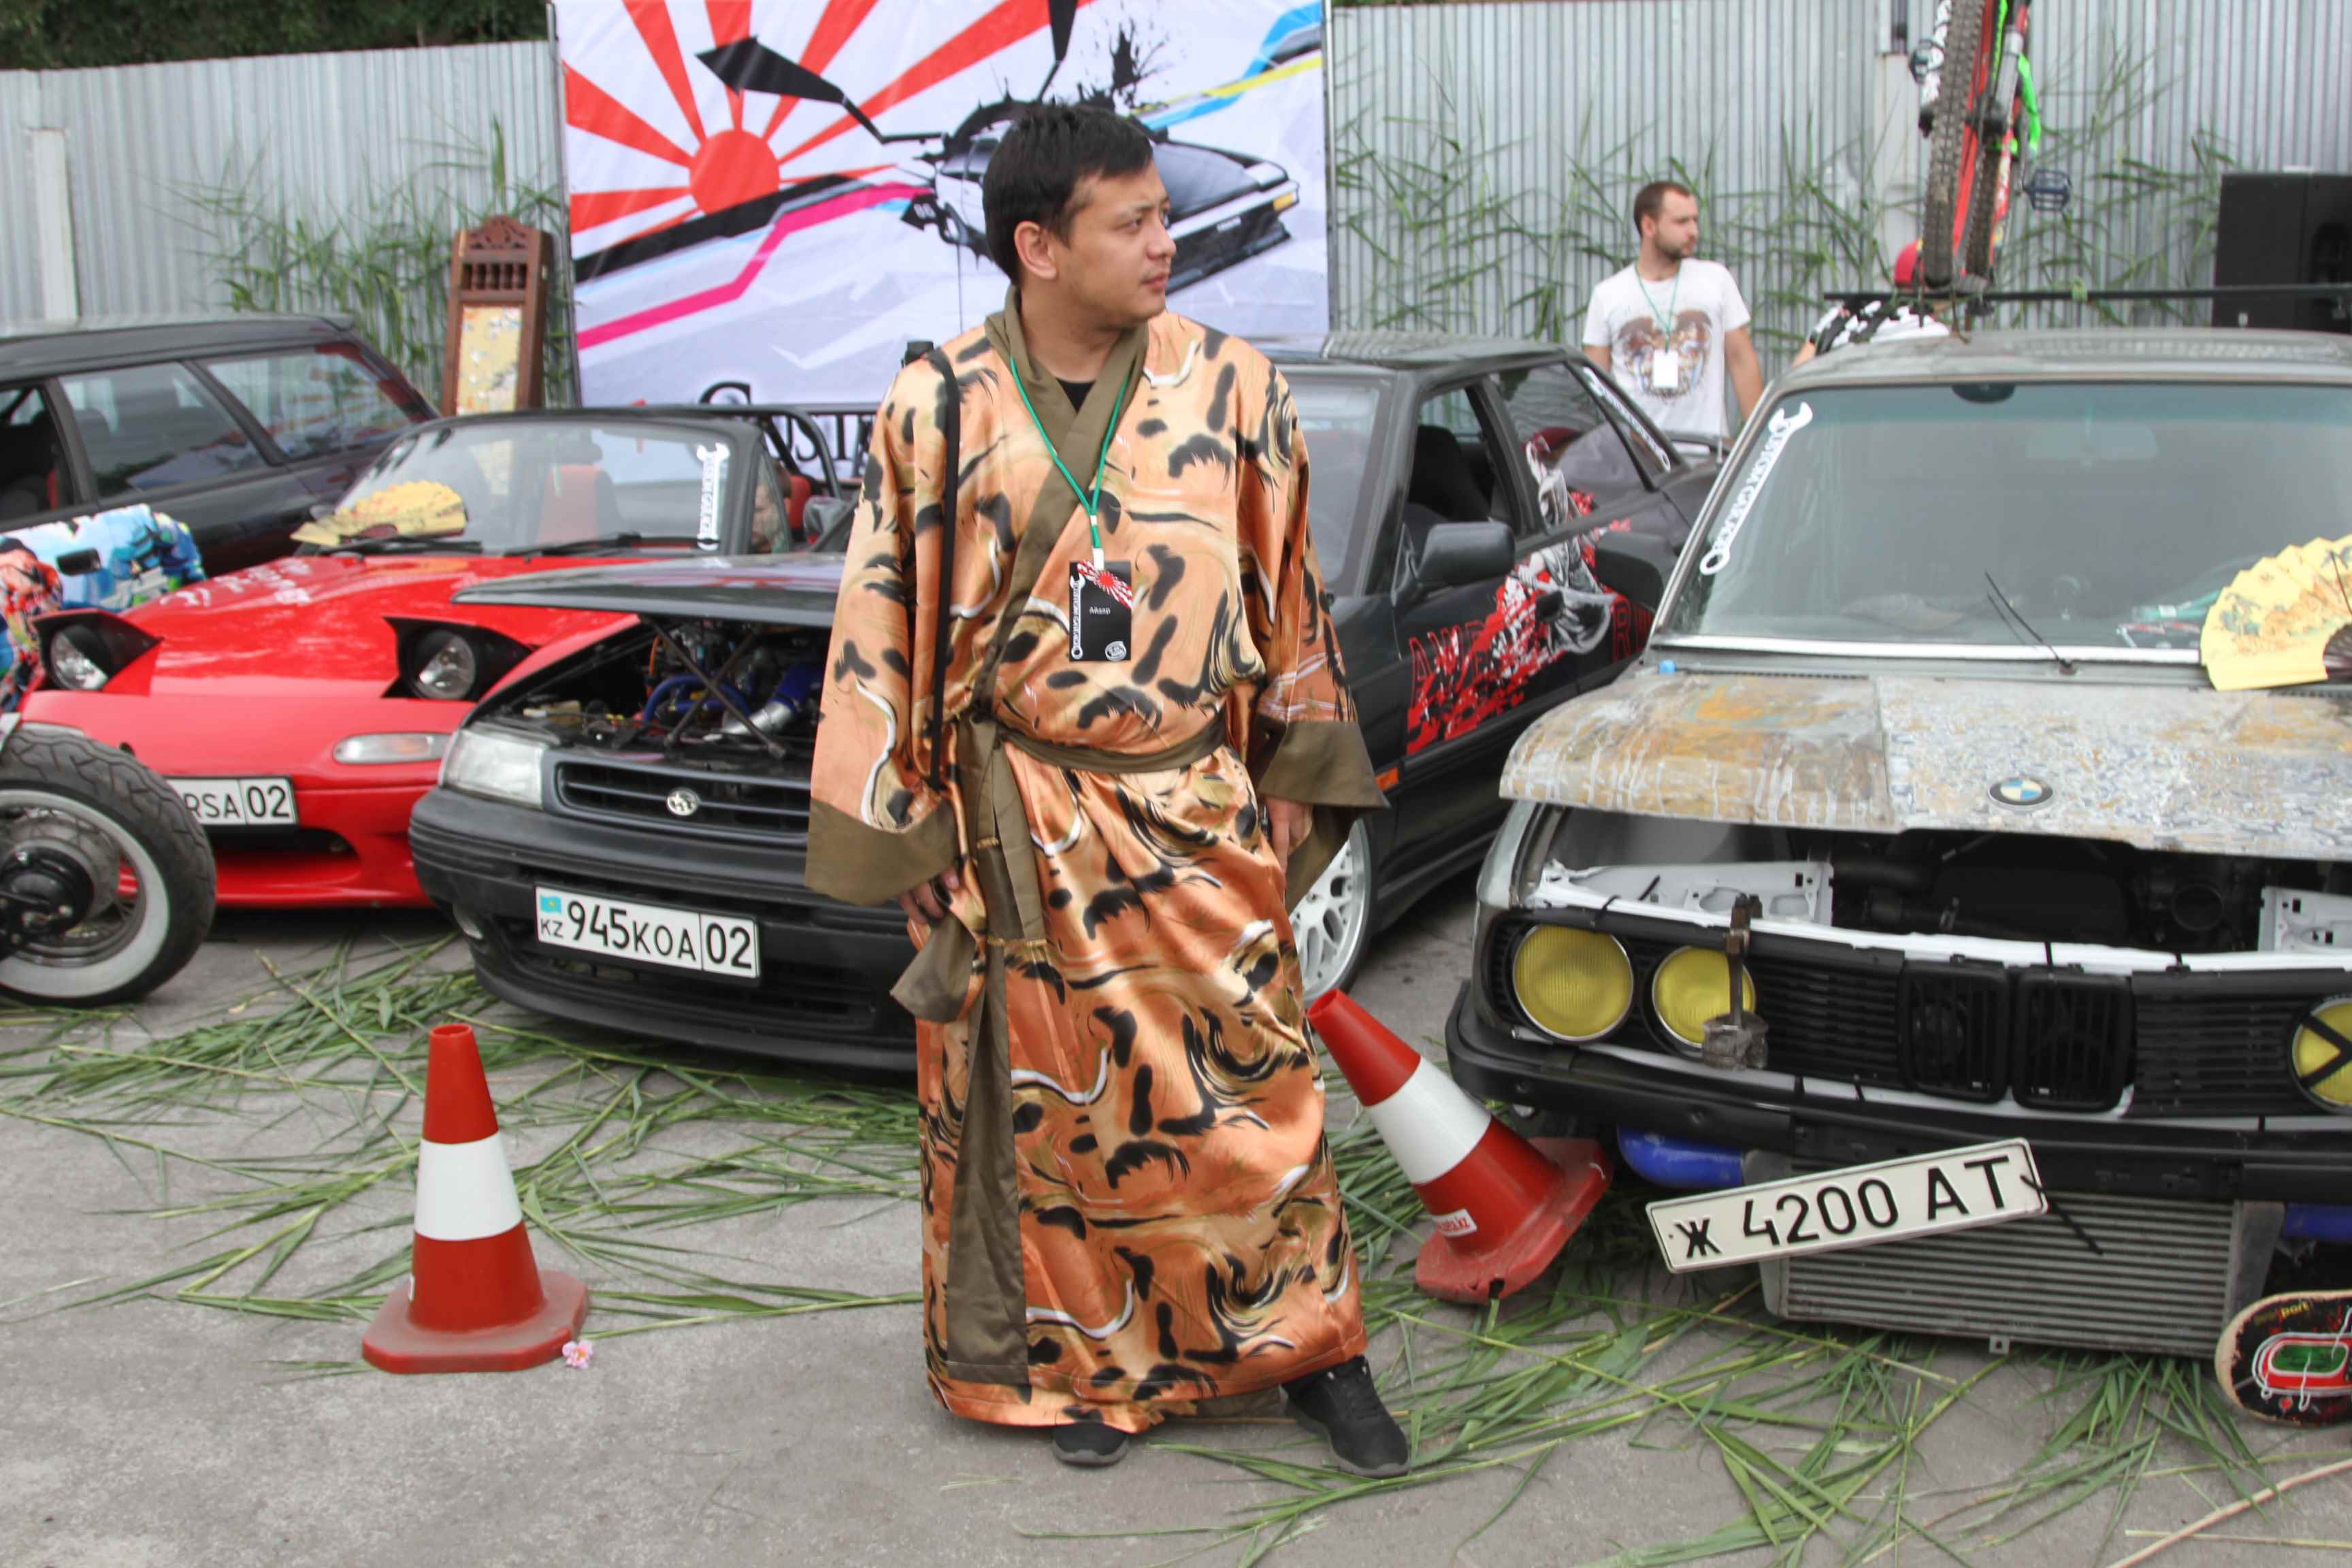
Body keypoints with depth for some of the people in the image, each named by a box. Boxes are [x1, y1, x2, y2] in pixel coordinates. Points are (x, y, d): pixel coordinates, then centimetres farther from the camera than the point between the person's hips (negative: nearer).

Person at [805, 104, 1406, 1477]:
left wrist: (1294, 783, 8)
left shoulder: (1230, 385, 0)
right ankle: (1082, 1363, 27)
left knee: (1247, 1084, 5)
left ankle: (1312, 1347, 23)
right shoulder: (939, 409, -3)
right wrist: (896, 825, 1)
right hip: (1016, 822, 0)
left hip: (1198, 813, 1)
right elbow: (886, 628, 1)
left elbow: (1289, 593, 8)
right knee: (1049, 1103, 9)